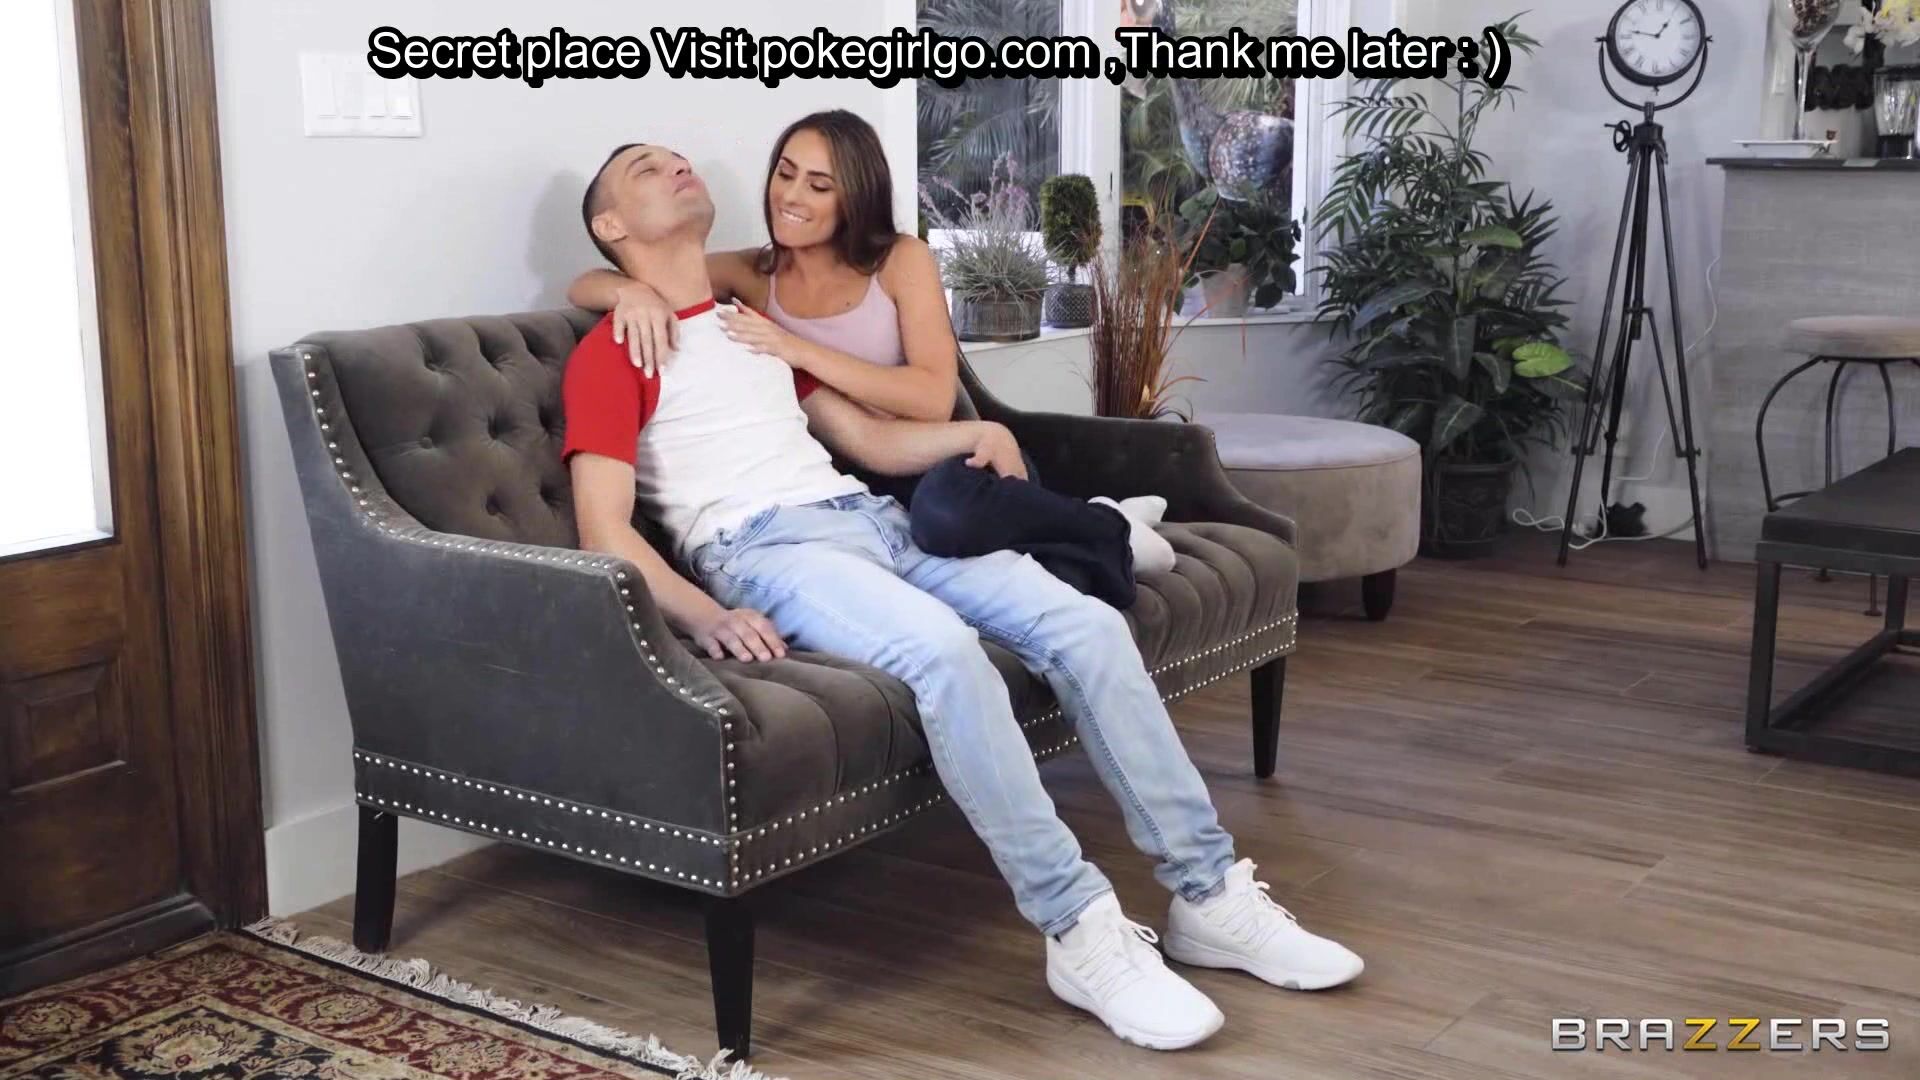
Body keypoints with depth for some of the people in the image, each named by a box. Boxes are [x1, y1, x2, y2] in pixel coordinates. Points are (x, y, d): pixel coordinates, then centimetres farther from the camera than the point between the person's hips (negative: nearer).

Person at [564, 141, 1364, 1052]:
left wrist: (976, 433, 6)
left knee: (1088, 627, -13)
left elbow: (870, 440, 26)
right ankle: (1080, 930, -27)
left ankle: (1208, 893, -7)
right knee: (943, 649, -36)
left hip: (873, 518, 7)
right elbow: (604, 531, -7)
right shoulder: (610, 355, 5)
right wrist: (705, 618, -25)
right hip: (763, 547, -7)